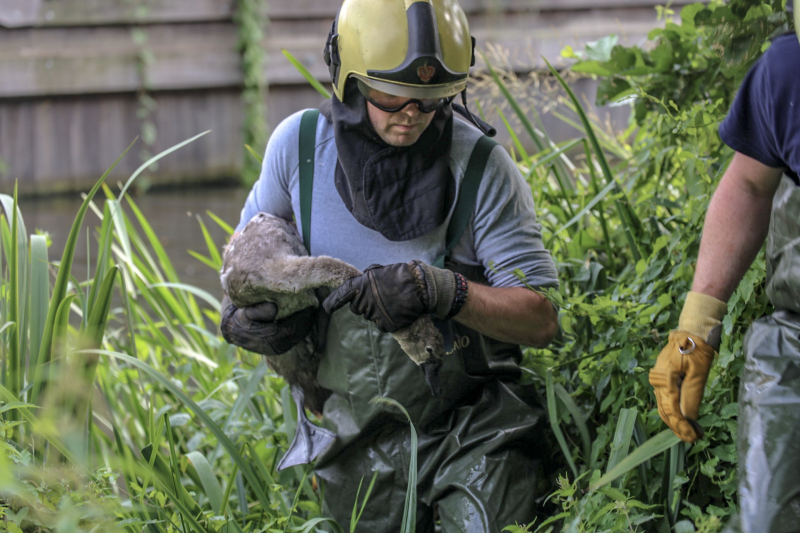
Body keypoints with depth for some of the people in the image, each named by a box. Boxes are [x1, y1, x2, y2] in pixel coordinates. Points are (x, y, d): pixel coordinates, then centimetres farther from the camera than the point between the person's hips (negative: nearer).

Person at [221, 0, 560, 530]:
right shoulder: (300, 143, -7)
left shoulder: (481, 167, -16)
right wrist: (246, 314, -8)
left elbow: (541, 320, -16)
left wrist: (440, 291, -32)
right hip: (359, 440, 3)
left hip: (471, 433, -3)